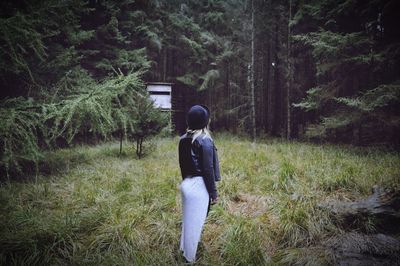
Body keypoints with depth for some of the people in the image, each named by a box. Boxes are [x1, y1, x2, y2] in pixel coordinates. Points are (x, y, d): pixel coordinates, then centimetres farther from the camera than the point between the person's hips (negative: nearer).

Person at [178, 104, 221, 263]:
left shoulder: (183, 139, 5)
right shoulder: (205, 140, -16)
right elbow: (208, 170, -15)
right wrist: (214, 193, -7)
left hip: (186, 184, 7)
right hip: (199, 186, -7)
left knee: (188, 220, 22)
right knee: (195, 223, 6)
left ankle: (185, 250, 39)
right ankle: (189, 259, 19)